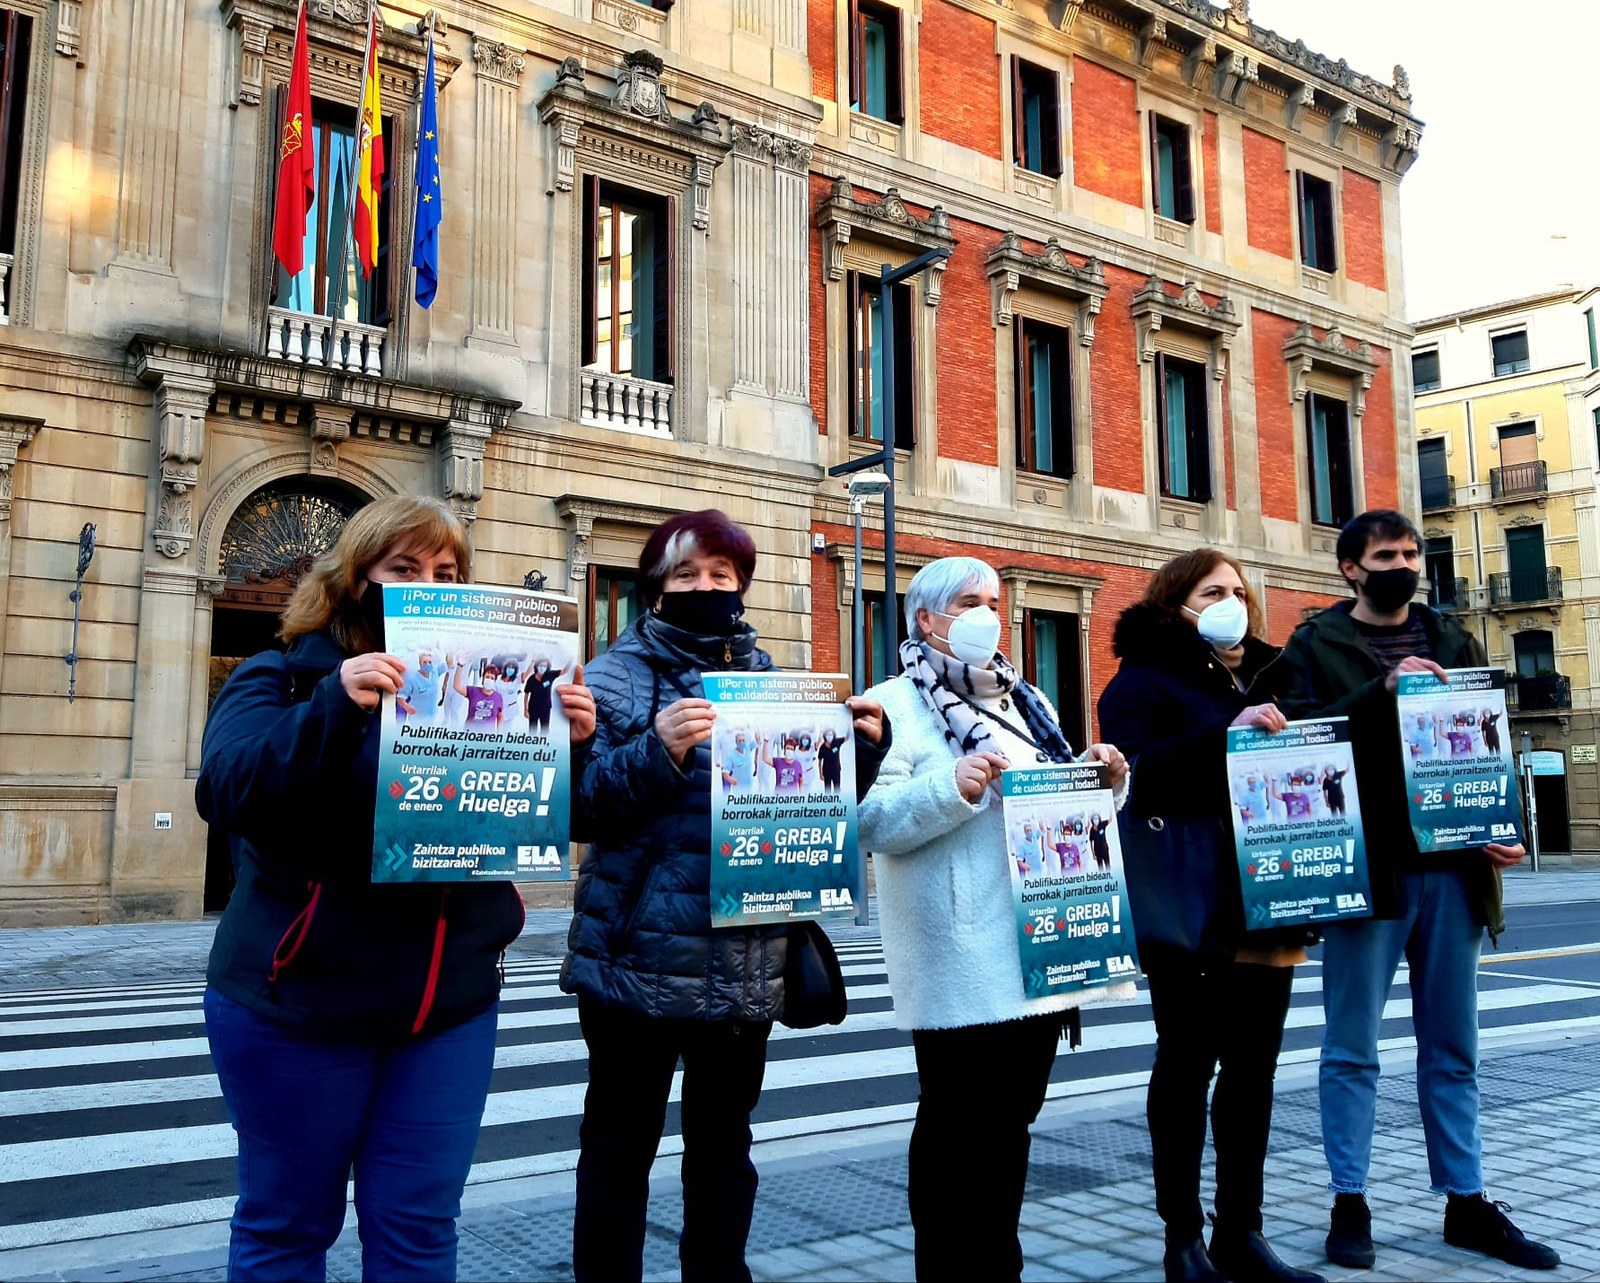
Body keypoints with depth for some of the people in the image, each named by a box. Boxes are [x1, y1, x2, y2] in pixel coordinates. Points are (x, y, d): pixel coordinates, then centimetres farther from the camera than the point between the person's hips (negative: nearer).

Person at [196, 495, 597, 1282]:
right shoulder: (281, 678, -3)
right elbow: (226, 794, -21)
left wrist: (571, 744, -15)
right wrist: (334, 706, -34)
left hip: (450, 1004, 3)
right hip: (301, 1002, -3)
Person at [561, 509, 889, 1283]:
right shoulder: (616, 679, -2)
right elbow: (579, 806, -12)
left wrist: (863, 745, -7)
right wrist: (657, 751, -27)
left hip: (747, 961, 4)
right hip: (639, 956, -3)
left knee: (723, 1141, 17)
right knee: (619, 1145, 7)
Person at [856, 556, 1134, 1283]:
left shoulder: (1025, 701, 18)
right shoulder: (895, 704, -5)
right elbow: (872, 821, -15)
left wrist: (1103, 778, 1)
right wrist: (951, 787, -29)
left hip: (1039, 950, 7)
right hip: (964, 968, -7)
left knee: (1011, 1122, 16)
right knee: (958, 1129, 1)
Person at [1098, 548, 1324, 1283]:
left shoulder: (1259, 680, 19)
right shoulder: (1146, 681, -3)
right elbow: (1138, 776, -19)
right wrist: (1227, 734, -26)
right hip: (1191, 908, -7)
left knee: (1254, 1068, 10)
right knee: (1187, 1066, 1)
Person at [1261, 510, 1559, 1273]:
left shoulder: (1452, 642, 15)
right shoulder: (1317, 646, 1)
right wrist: (1382, 692, -21)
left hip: (1452, 868, 5)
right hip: (1365, 869, -4)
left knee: (1453, 1048, 13)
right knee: (1352, 1049, 3)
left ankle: (1466, 1202, 24)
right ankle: (1350, 1204, 13)